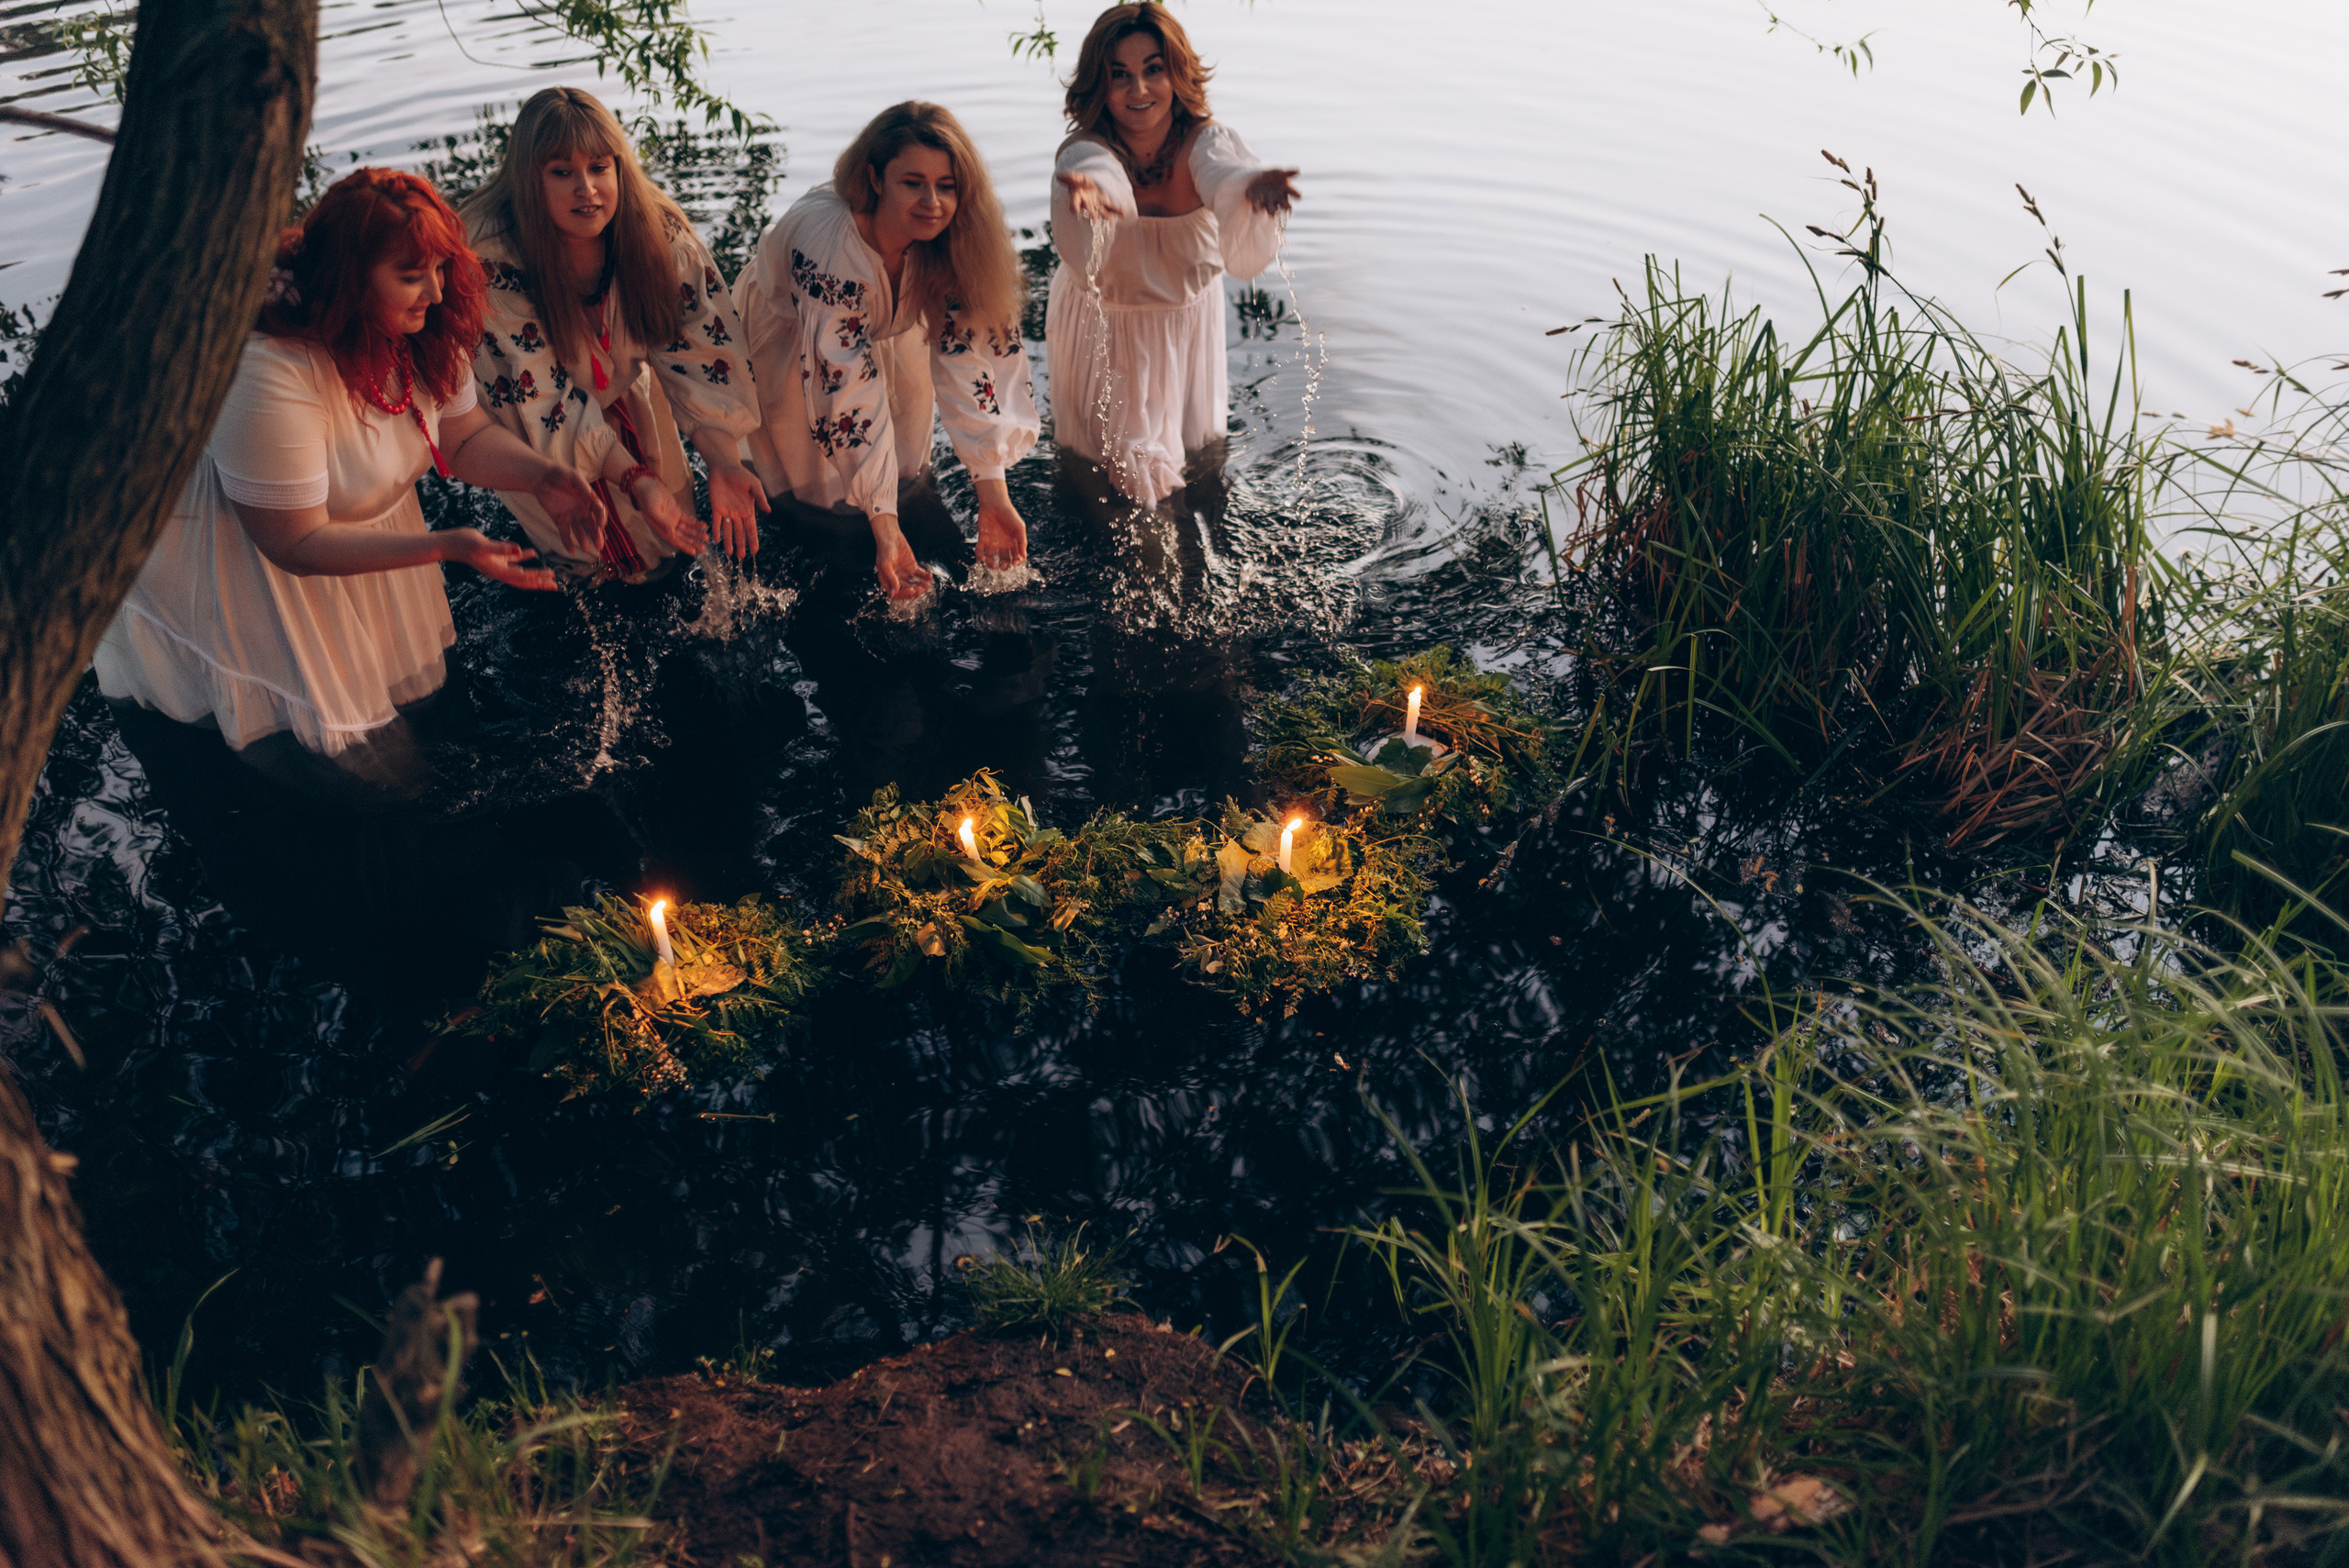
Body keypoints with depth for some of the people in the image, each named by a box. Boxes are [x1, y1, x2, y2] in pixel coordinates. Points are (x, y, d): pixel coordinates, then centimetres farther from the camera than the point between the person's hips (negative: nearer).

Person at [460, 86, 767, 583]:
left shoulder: (660, 231, -25)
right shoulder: (491, 256, -36)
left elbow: (698, 346, -22)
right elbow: (542, 397, -33)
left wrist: (723, 463, -32)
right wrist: (635, 479, -38)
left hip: (625, 392, 4)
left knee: (666, 545, 11)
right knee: (587, 550, -1)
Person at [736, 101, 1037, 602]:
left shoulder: (955, 241, -27)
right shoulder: (827, 241, -41)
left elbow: (973, 357, -30)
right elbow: (847, 391, -42)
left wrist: (993, 496, -39)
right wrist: (884, 529, -45)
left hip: (883, 328, 5)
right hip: (787, 332, -5)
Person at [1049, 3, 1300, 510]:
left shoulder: (1204, 139, -24)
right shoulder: (1084, 149, -29)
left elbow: (1224, 172, -48)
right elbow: (1095, 168, -53)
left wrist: (1254, 188, -72)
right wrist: (1092, 191, -79)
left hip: (1188, 313, 2)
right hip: (1103, 320, -2)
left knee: (1191, 430, 26)